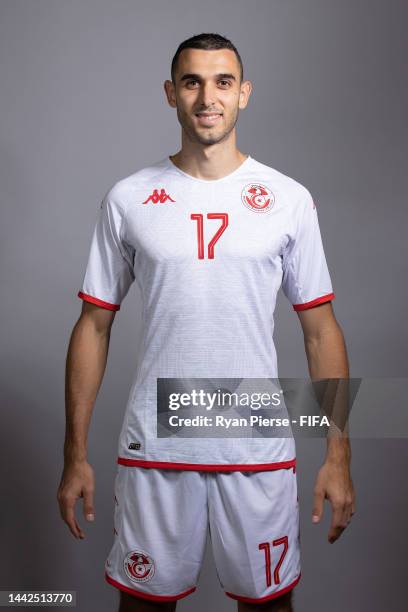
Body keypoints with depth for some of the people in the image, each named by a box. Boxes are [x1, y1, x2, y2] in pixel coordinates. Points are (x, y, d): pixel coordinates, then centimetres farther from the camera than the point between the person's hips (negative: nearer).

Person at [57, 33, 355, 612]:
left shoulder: (290, 199, 0)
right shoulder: (127, 199, 0)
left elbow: (321, 330, 2)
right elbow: (94, 326, 3)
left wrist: (339, 456, -1)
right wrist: (75, 456, 1)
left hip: (259, 448, 0)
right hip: (154, 444, 0)